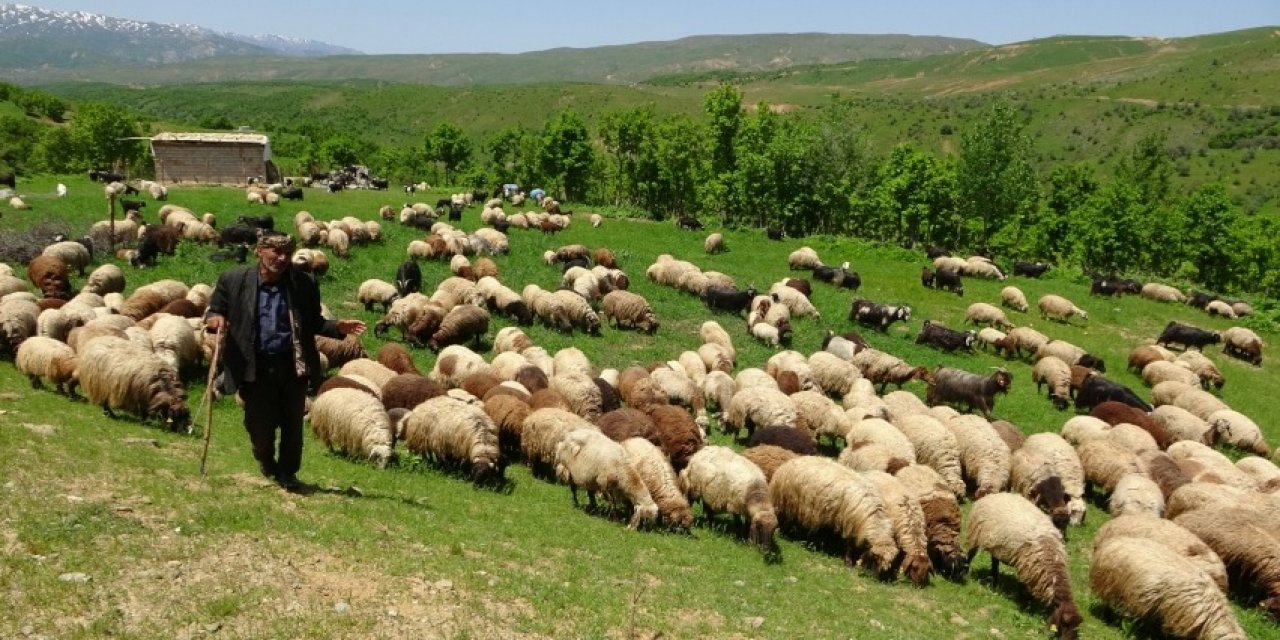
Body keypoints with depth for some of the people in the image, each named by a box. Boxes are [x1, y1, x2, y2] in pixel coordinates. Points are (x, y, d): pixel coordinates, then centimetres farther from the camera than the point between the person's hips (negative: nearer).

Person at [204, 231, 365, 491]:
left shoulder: (304, 284, 0)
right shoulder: (233, 280, -2)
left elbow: (313, 322, 8)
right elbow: (213, 312, 7)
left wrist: (337, 327, -10)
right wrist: (215, 319, -17)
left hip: (294, 366, 1)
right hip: (256, 368, -1)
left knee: (293, 425, 8)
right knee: (259, 424, 5)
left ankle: (287, 472, 31)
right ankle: (266, 460, 40)